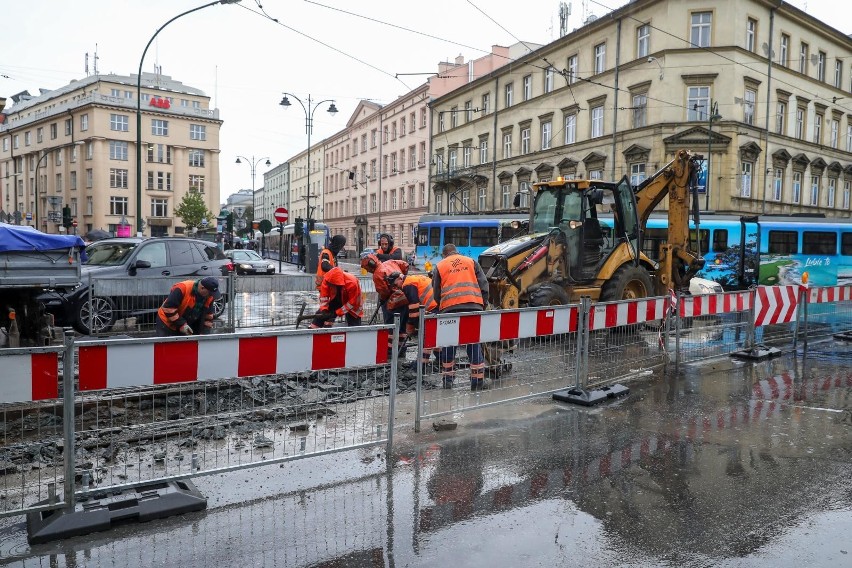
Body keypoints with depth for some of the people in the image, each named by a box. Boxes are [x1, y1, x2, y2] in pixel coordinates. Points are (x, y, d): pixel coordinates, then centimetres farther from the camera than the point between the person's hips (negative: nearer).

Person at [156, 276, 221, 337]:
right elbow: (168, 308, -28)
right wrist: (181, 324, -26)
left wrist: (203, 335, -9)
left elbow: (208, 317, -1)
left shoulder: (209, 297, -10)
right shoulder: (181, 289, -30)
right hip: (167, 324, -6)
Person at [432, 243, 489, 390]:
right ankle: (478, 380, 7)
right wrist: (483, 304, 16)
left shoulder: (439, 266, 14)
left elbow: (436, 293, 15)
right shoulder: (471, 262, 16)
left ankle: (448, 379, 18)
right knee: (474, 342, 6)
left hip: (449, 308, 0)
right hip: (473, 306, 0)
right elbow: (484, 284, 9)